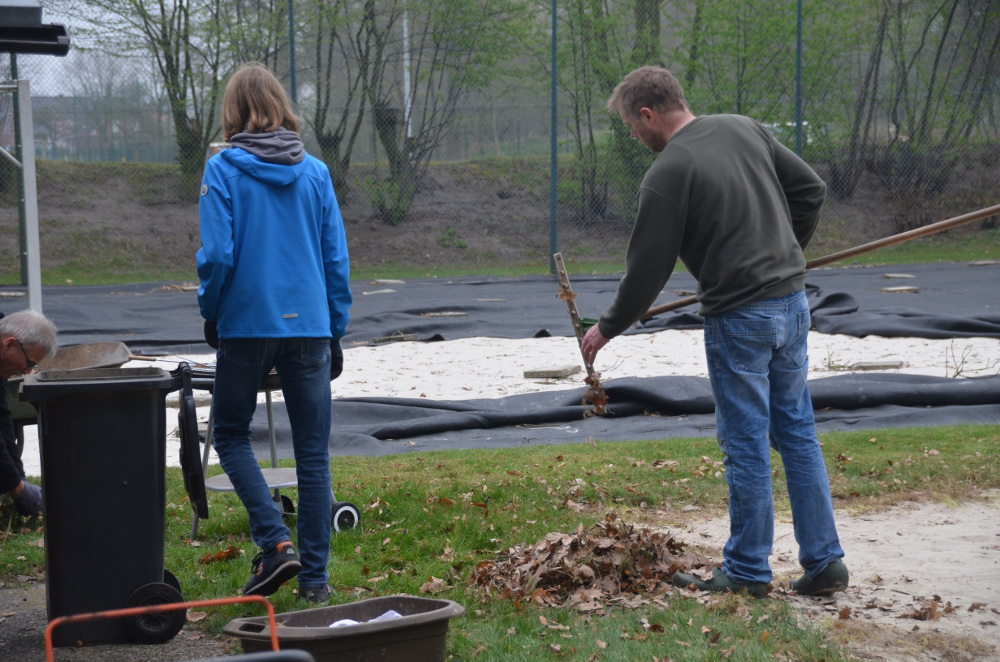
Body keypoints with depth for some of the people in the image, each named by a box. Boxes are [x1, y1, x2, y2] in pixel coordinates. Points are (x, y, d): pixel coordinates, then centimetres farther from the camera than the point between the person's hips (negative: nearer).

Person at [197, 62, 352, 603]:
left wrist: (210, 313, 7)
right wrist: (334, 331, 13)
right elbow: (336, 258, 5)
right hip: (310, 327, 3)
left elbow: (216, 255, -11)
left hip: (247, 325, -3)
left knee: (230, 435, 14)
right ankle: (314, 576, 10)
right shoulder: (315, 172, 4)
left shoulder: (223, 170, -6)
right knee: (313, 453, 8)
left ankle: (276, 543, -4)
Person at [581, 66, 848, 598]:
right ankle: (825, 563, 15)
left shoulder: (666, 175, -13)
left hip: (739, 318, -7)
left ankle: (747, 571, 12)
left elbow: (647, 270, -8)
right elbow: (810, 189, 14)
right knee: (797, 433, 13)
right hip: (792, 301, 7)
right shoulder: (745, 129, 7)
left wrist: (607, 328, 6)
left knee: (746, 445, 3)